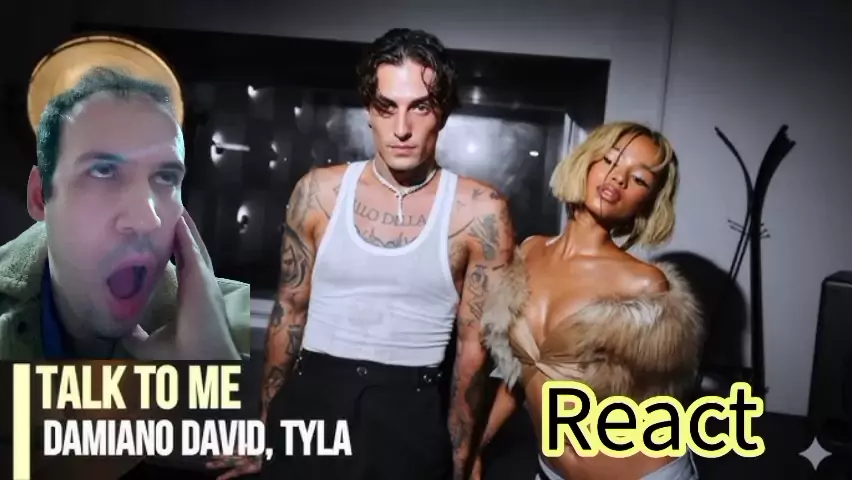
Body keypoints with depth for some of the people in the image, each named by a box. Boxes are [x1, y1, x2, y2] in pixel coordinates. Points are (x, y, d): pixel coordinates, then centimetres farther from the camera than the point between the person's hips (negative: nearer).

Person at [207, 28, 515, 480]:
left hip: (410, 416, -1)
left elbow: (474, 345, -3)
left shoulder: (480, 212, -8)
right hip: (310, 399, 2)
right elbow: (290, 312, 6)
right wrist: (265, 429, 12)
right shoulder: (319, 191, -2)